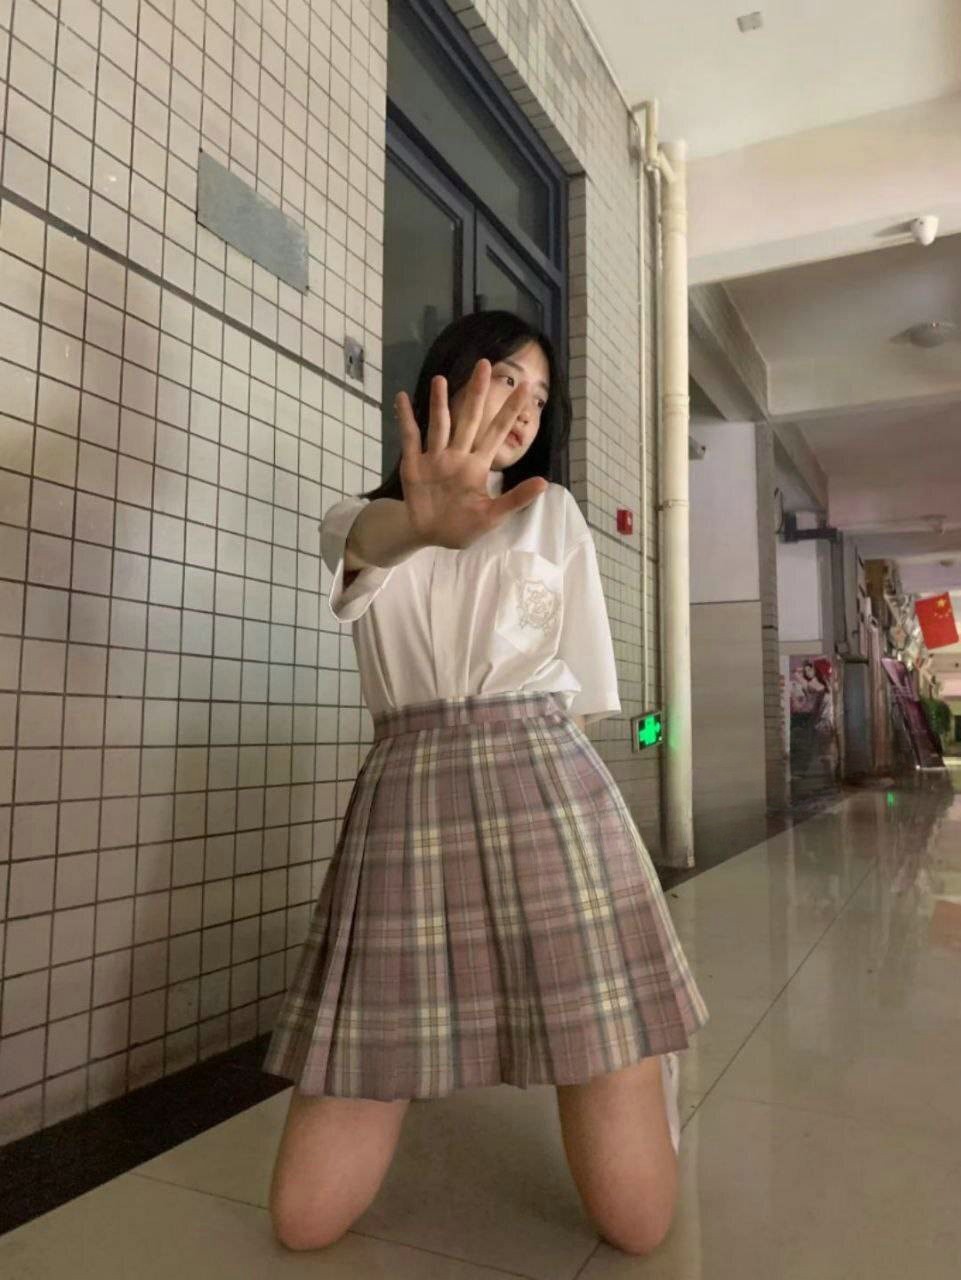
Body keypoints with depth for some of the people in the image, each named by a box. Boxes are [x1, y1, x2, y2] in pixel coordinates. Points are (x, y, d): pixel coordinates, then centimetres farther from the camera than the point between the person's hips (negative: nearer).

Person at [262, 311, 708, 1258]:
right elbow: (363, 544, -14)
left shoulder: (553, 511, 15)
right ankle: (421, 1065, 30)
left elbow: (581, 688, 16)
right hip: (403, 812, 1)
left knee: (637, 1222, -4)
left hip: (547, 799, 0)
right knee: (305, 1222, 1)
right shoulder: (363, 516, 14)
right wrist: (423, 520, -36)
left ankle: (635, 1071, 29)